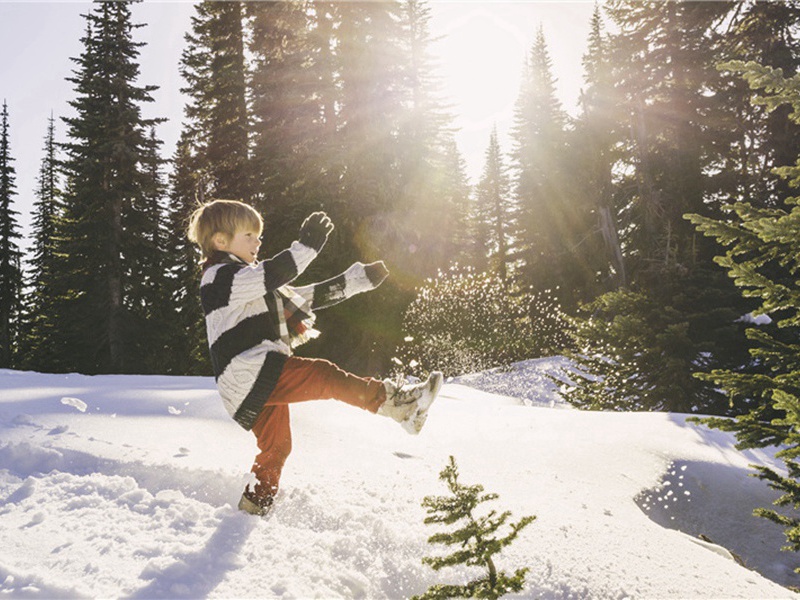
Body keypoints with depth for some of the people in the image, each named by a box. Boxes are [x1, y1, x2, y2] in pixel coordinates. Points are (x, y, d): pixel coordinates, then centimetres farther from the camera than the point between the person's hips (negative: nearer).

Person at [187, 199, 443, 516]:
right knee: (323, 376, -20)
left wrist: (359, 278, 24)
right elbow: (270, 275, -23)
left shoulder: (256, 287, 27)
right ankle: (399, 401, -26)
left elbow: (307, 296, 26)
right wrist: (308, 245, -27)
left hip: (260, 386, 11)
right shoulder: (220, 276, -3)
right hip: (250, 374, -11)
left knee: (276, 448, 17)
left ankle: (253, 509, 29)